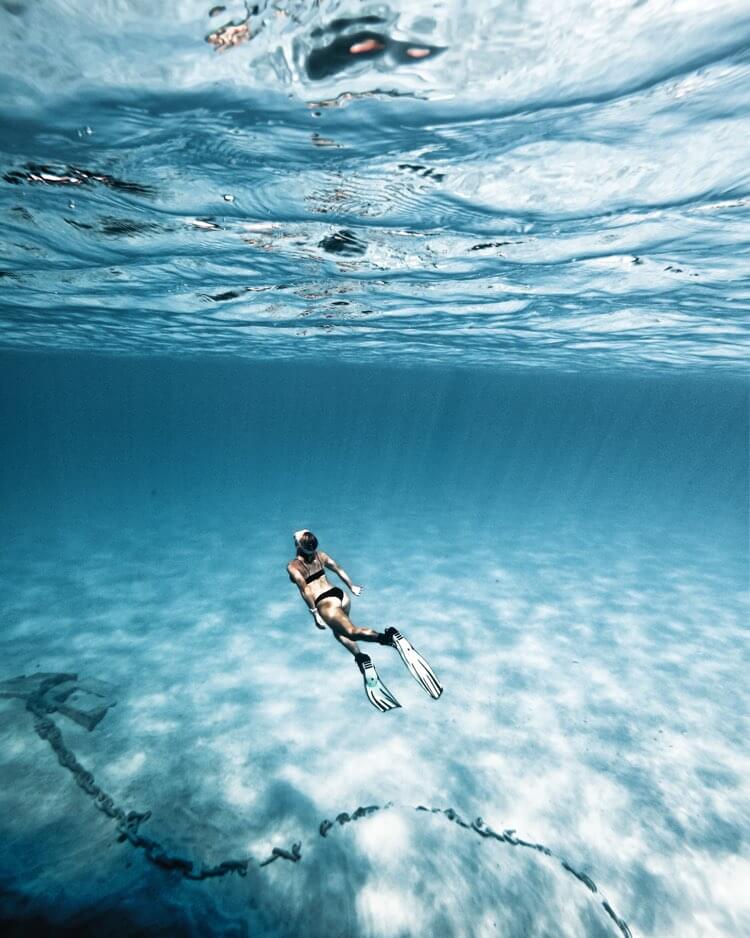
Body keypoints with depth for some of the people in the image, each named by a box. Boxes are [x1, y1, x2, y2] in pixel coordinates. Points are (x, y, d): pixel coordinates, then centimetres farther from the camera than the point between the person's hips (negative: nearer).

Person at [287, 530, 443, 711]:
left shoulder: (293, 566, -3)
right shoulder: (320, 555, 12)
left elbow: (304, 590, -12)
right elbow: (339, 569, 17)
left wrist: (314, 613, -10)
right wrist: (352, 587, 28)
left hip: (325, 602, -8)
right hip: (340, 595, 8)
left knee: (351, 631, -23)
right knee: (339, 631, 26)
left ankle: (390, 637, -47)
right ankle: (361, 659, 1)